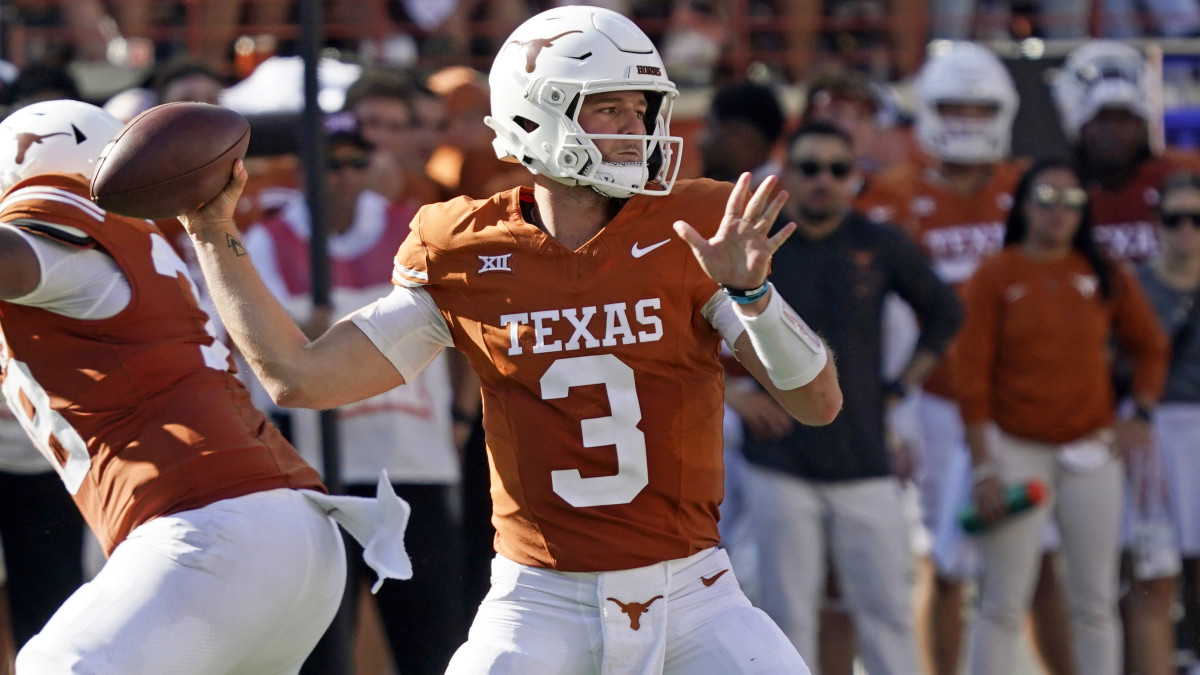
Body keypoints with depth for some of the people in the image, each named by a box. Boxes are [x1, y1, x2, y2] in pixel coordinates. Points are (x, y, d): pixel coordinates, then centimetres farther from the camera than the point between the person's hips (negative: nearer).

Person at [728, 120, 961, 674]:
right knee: (787, 613, 1)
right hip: (780, 466, -1)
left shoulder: (881, 247, 5)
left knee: (888, 608, 0)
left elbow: (945, 312, 19)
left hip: (865, 466, 1)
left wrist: (903, 386, 11)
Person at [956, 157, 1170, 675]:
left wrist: (1141, 415, 4)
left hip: (1091, 452, 3)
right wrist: (983, 467, -9)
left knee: (1096, 603, 6)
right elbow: (973, 378, -5)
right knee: (1003, 604, -4)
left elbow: (1150, 346, 17)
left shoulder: (1107, 277, 5)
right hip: (1016, 451, -3)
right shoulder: (994, 277, -4)